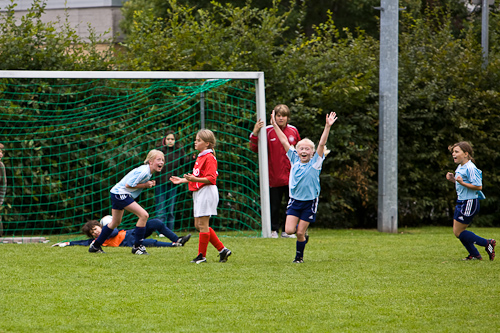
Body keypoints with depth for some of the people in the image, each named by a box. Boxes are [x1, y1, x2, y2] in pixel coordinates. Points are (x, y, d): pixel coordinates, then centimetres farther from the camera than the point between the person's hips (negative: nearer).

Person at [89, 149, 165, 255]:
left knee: (116, 222, 22)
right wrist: (145, 185, -17)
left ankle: (95, 246, 32)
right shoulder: (143, 172, -22)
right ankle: (137, 246, -10)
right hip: (120, 194, -11)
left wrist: (148, 184, 0)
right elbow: (128, 185, -24)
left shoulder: (147, 172, 9)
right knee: (144, 215, -16)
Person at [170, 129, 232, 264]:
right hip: (198, 192, 11)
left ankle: (202, 255, 0)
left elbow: (211, 178, -20)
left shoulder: (209, 158, -13)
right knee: (198, 225, 10)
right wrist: (183, 180, 21)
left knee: (202, 224, -6)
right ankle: (222, 250, 13)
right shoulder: (200, 157, 18)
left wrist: (194, 179, -30)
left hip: (206, 192, -11)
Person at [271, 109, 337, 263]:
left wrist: (327, 127, -26)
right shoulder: (294, 160, 2)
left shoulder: (315, 162, -6)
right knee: (289, 230, -9)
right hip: (294, 200, 3)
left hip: (309, 202, -3)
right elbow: (284, 141, 4)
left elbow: (322, 144, -16)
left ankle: (299, 256, 22)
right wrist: (275, 125, 4)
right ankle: (304, 231, 25)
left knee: (300, 233, 0)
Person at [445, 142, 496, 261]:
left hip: (470, 203, -10)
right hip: (461, 202, 10)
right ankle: (475, 255, 20)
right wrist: (453, 179, 8)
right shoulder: (460, 167, 12)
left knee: (458, 232, -6)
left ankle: (487, 244, 1)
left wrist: (462, 183, -28)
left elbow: (478, 186, -22)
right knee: (456, 231, 11)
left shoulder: (470, 168, -19)